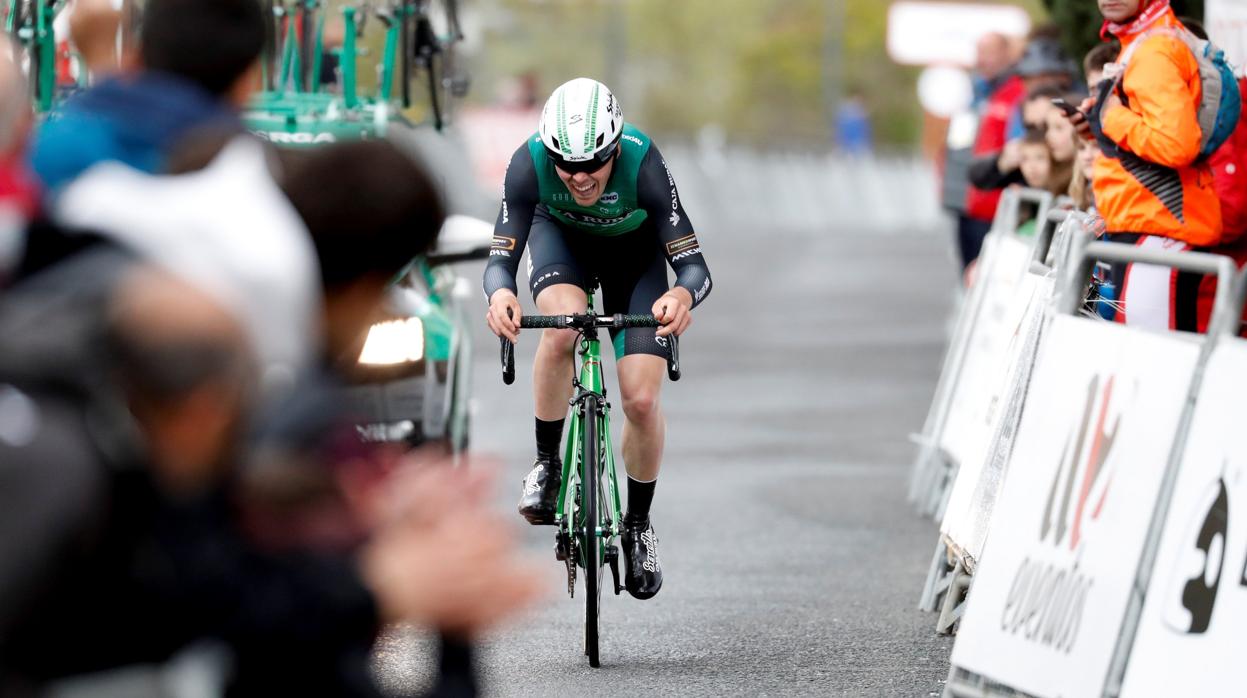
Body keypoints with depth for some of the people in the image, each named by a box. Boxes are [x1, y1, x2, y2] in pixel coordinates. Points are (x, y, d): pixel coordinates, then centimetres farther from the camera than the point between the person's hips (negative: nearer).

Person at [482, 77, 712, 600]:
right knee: (561, 327, -34)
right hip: (561, 237, 0)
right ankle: (547, 464, -11)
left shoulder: (642, 163, -38)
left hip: (634, 248, 0)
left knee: (642, 400, -12)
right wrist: (500, 293, -57)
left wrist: (683, 294, -61)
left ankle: (638, 526, 14)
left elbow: (694, 265, -38)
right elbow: (501, 259, -33)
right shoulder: (530, 163, -35)